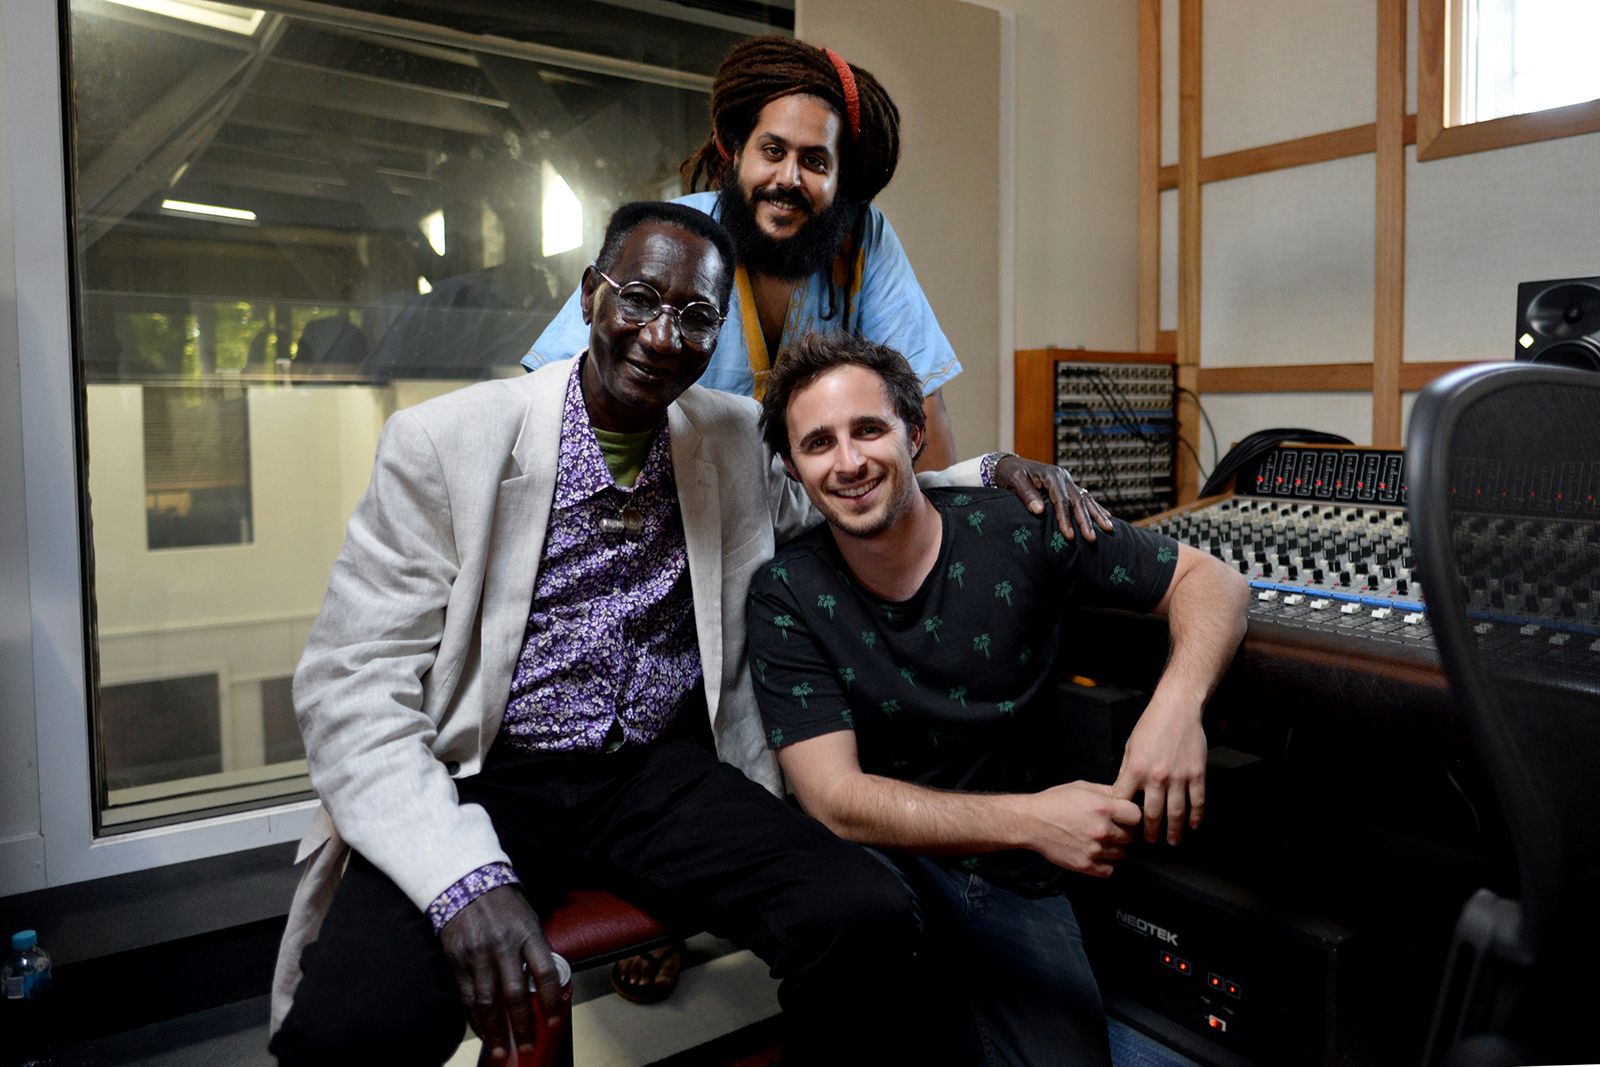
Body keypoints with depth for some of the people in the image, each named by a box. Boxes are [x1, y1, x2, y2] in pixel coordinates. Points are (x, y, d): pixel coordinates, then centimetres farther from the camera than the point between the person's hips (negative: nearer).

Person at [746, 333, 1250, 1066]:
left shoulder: (1015, 527, -9)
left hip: (1016, 885, 1)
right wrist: (1028, 820, -29)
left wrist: (1177, 702, -24)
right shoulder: (784, 597, -9)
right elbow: (835, 798, -17)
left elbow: (1211, 581, -3)